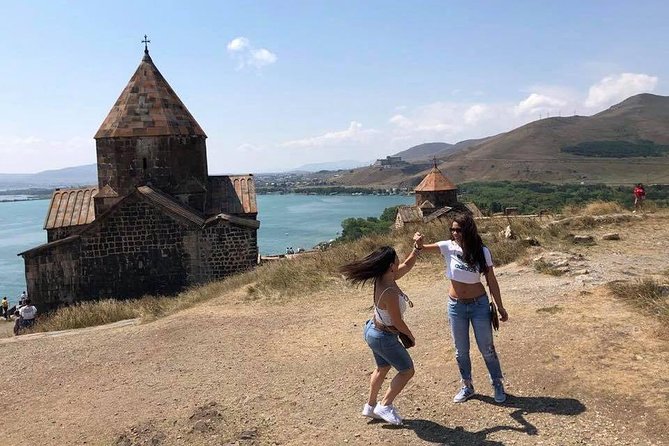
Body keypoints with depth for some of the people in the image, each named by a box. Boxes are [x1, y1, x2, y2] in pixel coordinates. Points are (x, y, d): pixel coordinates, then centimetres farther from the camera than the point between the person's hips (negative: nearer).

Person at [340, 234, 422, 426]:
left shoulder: (383, 279, -9)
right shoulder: (389, 293, -35)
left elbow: (407, 265, 9)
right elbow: (398, 322, -24)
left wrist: (417, 248, 3)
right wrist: (411, 336, -7)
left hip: (373, 330, 9)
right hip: (384, 338, -9)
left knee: (382, 368, 28)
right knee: (407, 370, 11)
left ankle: (370, 406, 43)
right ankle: (385, 406, 17)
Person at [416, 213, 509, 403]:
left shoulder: (482, 251, -10)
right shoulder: (448, 247, -10)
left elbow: (491, 281, -4)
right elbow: (423, 248, -20)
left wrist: (500, 307, 0)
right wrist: (419, 244, -44)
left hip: (479, 304, -1)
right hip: (456, 305, 2)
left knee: (487, 349, 10)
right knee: (461, 351, 14)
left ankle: (498, 384, 31)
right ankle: (467, 386, 32)